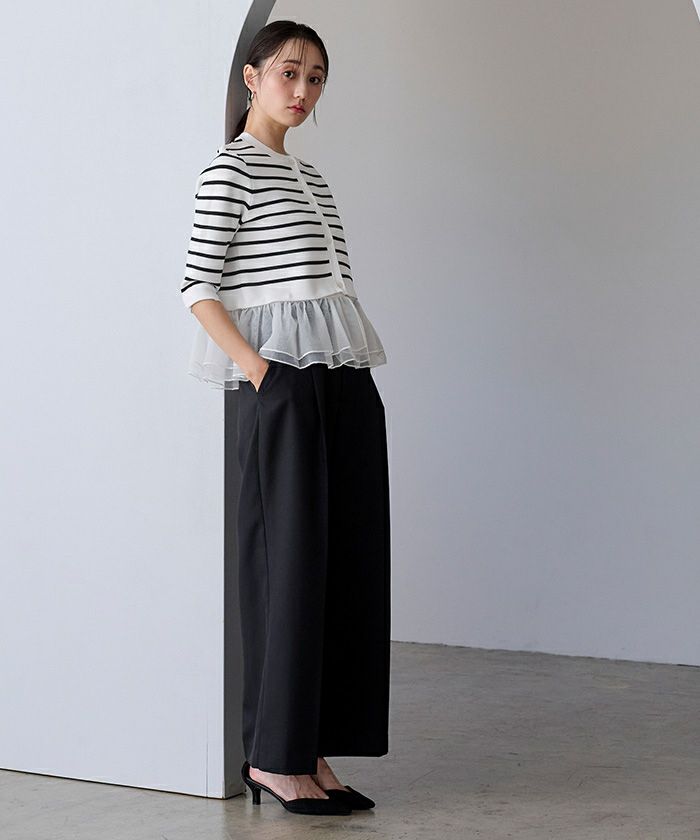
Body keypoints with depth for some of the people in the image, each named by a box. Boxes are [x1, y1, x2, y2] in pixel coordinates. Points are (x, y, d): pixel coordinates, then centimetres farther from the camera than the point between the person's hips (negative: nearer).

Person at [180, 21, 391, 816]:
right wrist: (258, 369, -16)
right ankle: (273, 756, 4)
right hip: (284, 382, -8)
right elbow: (198, 287, -9)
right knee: (291, 559, -5)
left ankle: (316, 753, 12)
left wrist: (355, 382, 14)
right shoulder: (228, 171, -2)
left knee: (350, 558, 5)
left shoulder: (311, 177, 20)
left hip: (347, 381, 8)